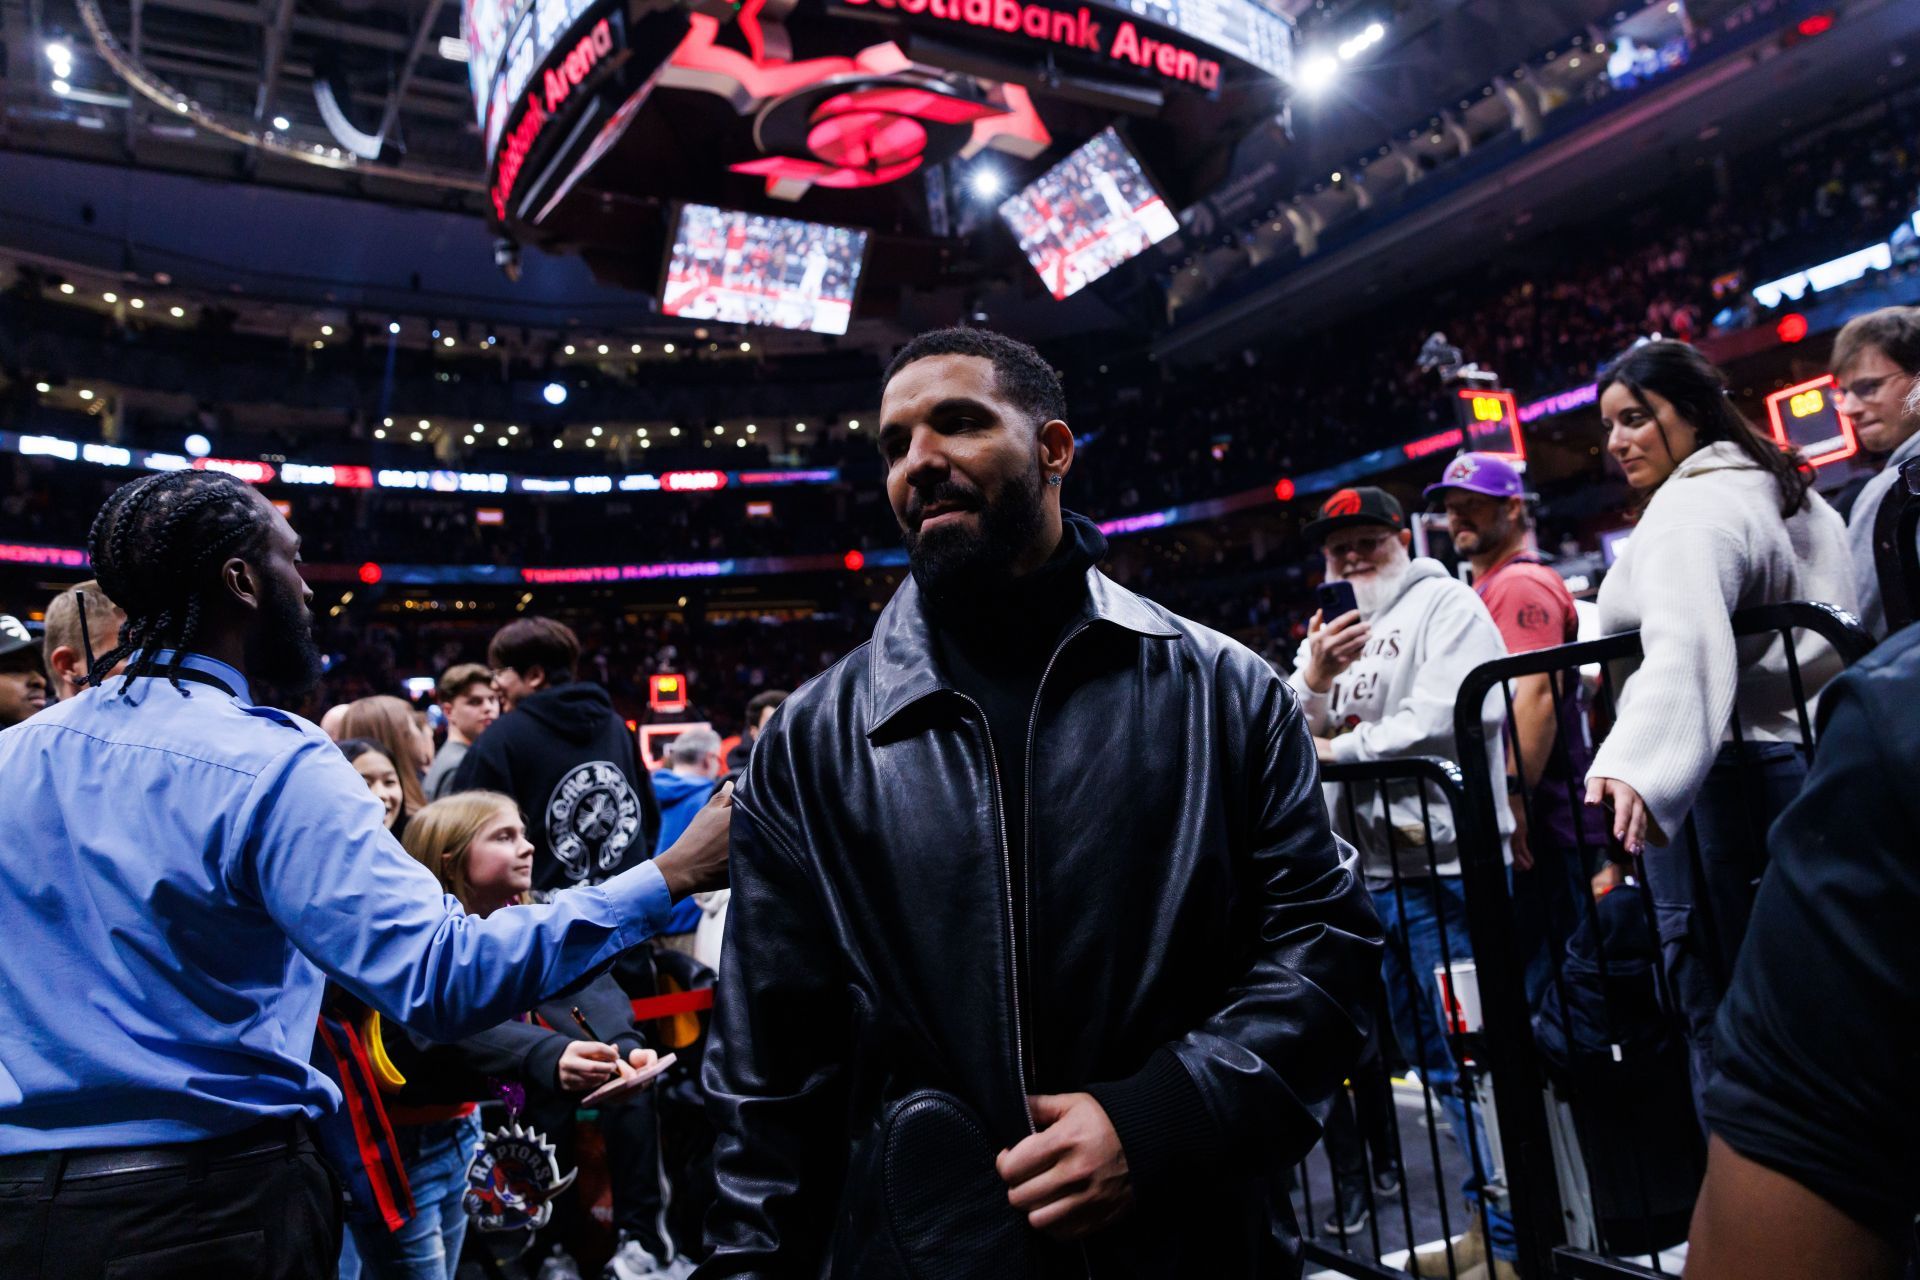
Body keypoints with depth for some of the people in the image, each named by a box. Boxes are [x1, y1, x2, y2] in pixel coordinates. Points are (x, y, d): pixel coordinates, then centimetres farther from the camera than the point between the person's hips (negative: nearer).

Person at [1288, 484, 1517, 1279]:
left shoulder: (1445, 604, -2)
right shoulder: (1326, 633, 19)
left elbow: (1443, 719, -16)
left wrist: (1338, 750, -7)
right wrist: (1312, 684, -9)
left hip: (1443, 869, -7)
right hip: (1368, 877, 7)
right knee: (1434, 1059, 15)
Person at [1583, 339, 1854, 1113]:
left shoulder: (1691, 510, -14)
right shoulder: (1786, 494, 18)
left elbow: (1686, 648, -33)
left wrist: (1636, 769, -46)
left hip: (1723, 786, -10)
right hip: (1808, 764, 10)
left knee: (1723, 1024, -4)